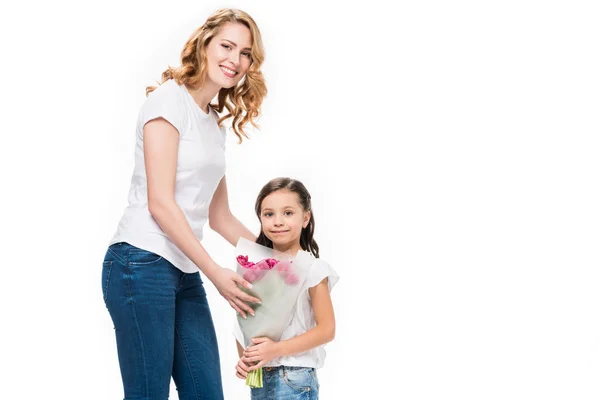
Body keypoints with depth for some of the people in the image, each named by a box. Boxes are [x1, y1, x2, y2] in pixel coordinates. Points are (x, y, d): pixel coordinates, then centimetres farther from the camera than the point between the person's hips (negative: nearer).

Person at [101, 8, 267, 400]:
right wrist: (215, 272, -13)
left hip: (185, 275, 8)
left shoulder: (215, 124, 18)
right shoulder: (169, 99, -7)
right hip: (142, 264, -8)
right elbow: (160, 204, -14)